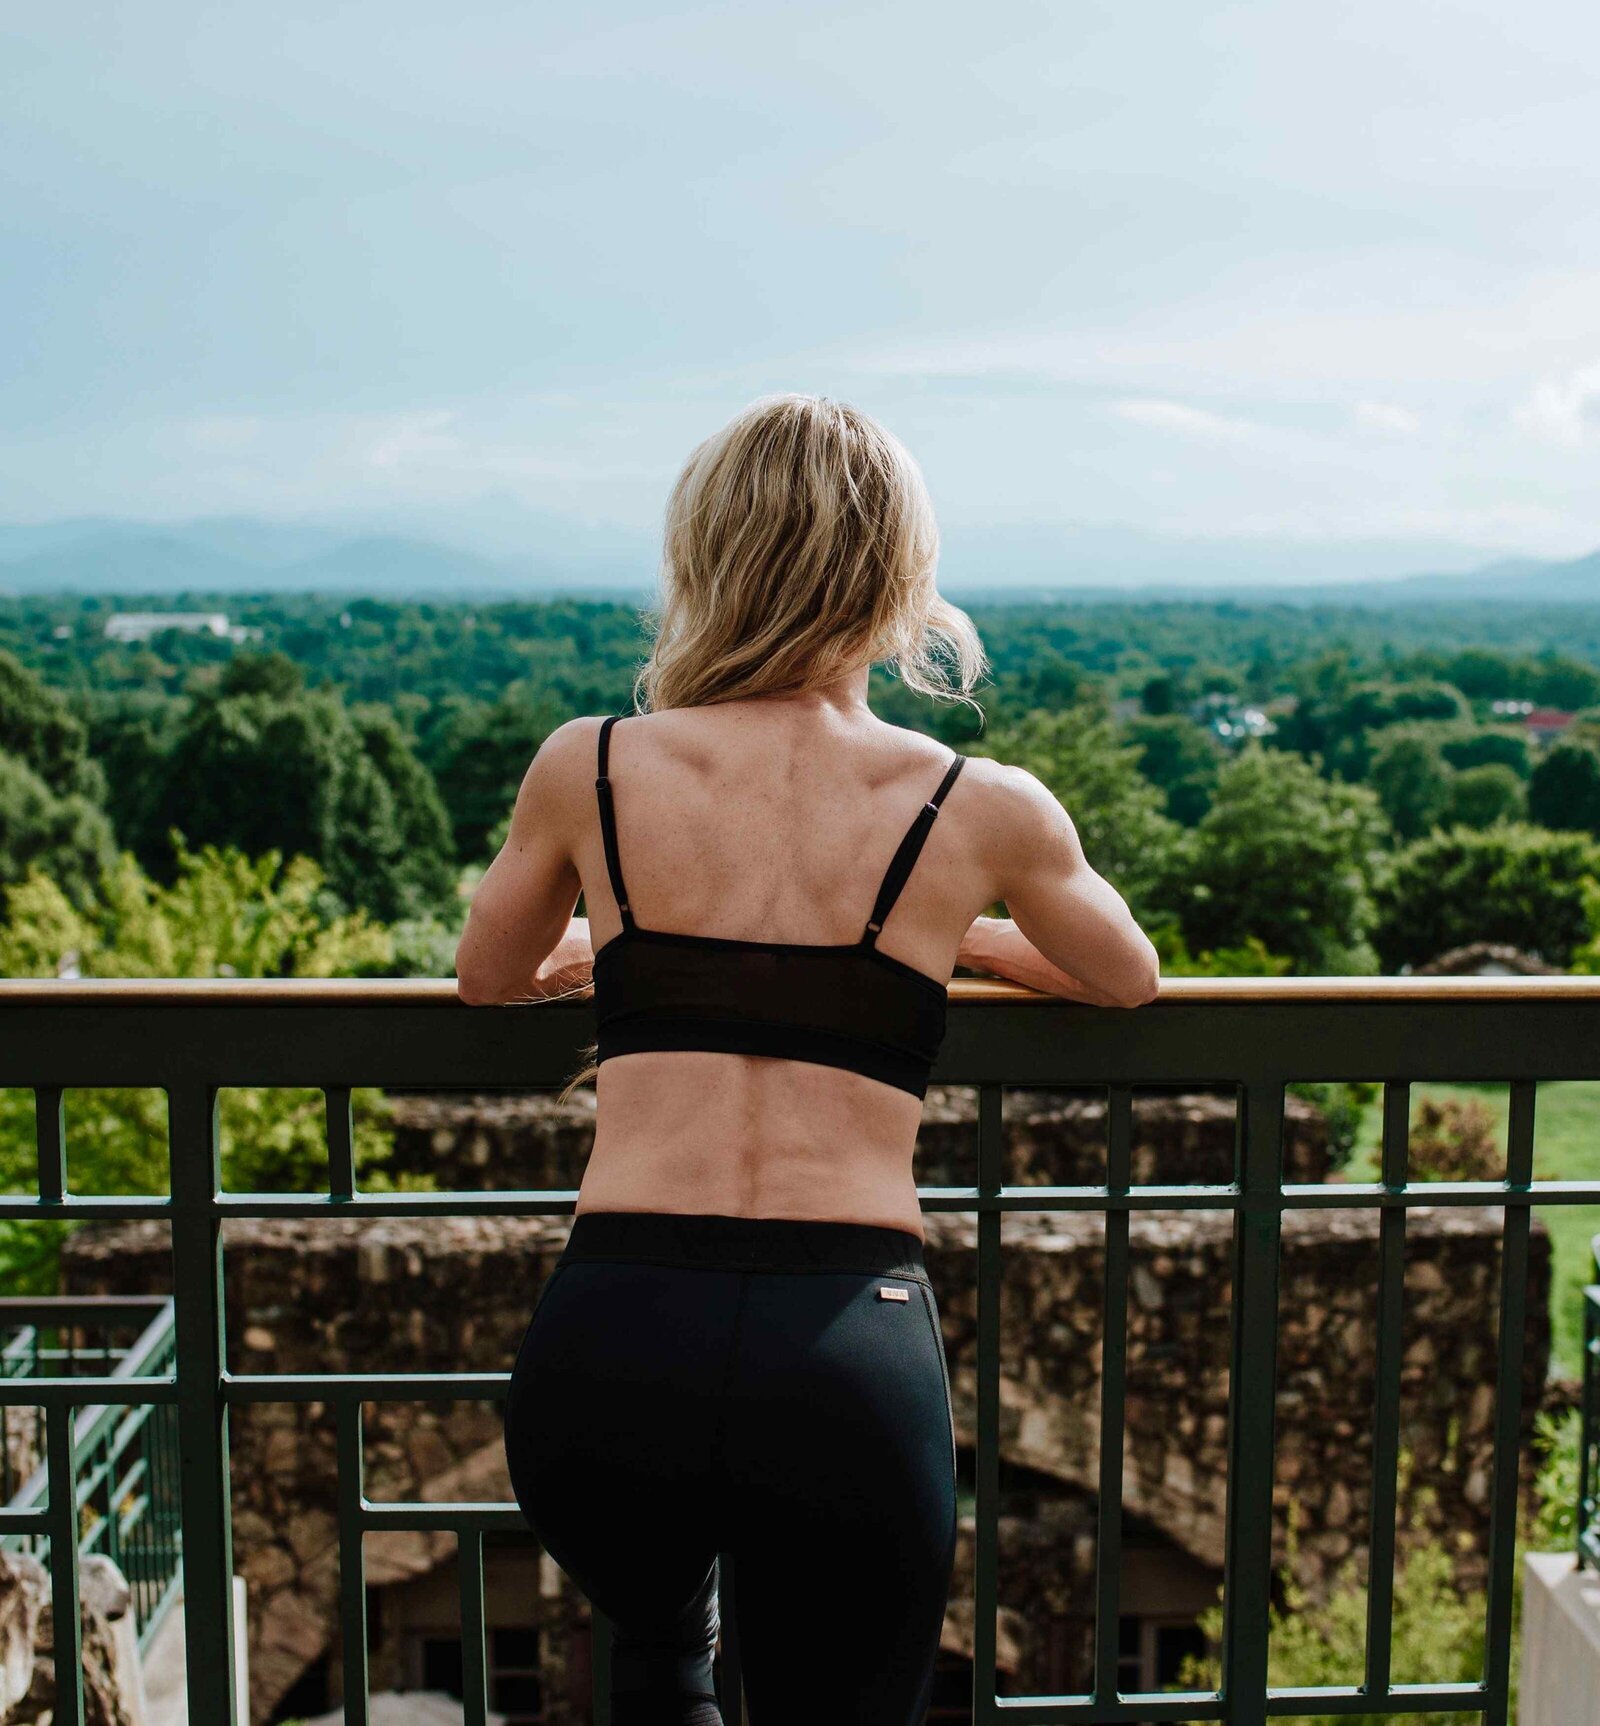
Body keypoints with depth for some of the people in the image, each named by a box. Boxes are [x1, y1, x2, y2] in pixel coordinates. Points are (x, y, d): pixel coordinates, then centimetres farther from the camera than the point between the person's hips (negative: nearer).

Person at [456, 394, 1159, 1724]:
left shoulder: (589, 769, 4)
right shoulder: (982, 809, 2)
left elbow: (489, 977, 23)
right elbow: (1128, 981, 23)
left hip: (606, 1347, 2)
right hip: (851, 1358, -1)